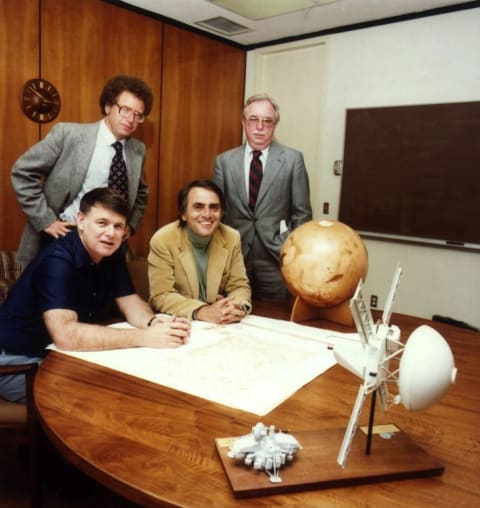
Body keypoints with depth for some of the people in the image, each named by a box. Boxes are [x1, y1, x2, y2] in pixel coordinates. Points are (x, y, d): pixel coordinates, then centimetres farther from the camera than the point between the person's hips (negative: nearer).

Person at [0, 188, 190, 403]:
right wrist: (145, 337, -41)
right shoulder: (57, 261, -29)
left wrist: (153, 322, -25)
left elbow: (130, 303, -1)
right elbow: (66, 334, -40)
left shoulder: (111, 254, -3)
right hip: (18, 359, -7)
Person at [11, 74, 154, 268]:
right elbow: (22, 172, -8)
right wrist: (46, 220, -12)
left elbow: (140, 193, 19)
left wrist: (131, 224, 5)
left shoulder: (138, 150, 2)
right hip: (60, 237, -3)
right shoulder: (68, 134, -11)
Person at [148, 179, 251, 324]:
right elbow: (161, 296, -14)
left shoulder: (231, 238, -2)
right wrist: (202, 312, -27)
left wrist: (239, 307, -20)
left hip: (220, 325, 3)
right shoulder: (162, 240, -12)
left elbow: (239, 286, 2)